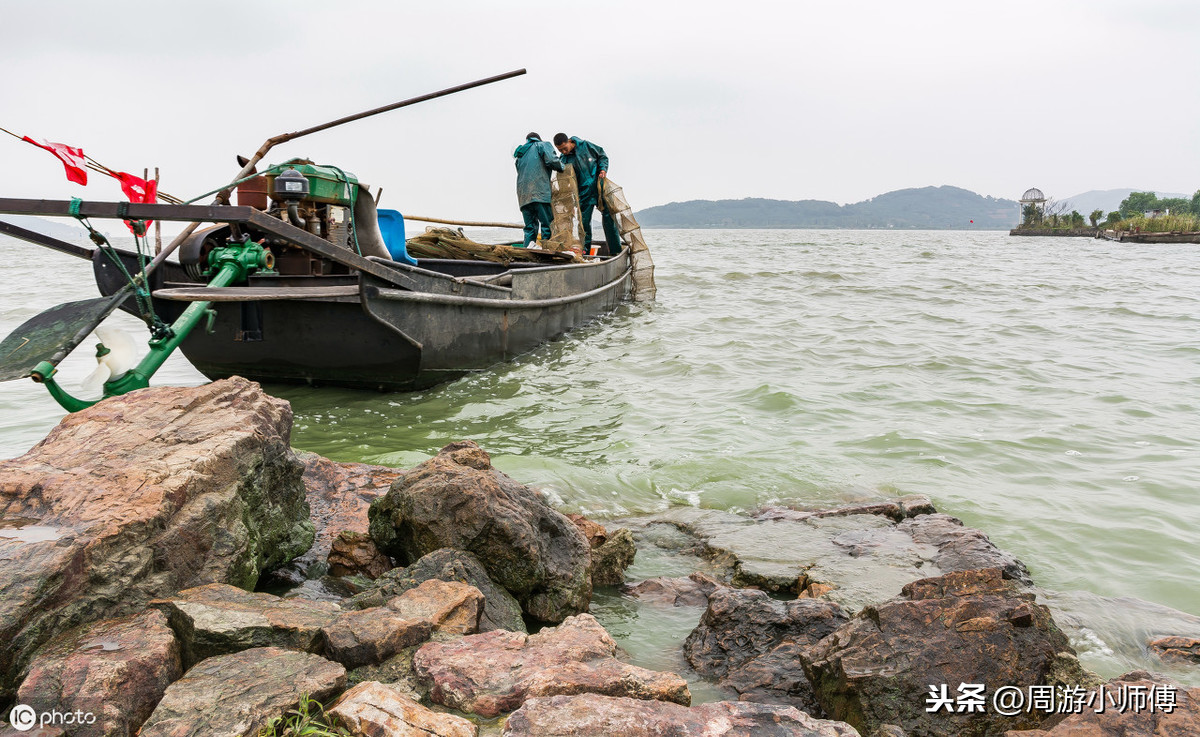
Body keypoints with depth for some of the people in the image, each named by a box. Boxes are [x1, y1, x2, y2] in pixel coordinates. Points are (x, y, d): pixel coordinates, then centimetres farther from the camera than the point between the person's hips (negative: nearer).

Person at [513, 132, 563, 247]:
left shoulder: (520, 155, 29)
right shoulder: (542, 145, 10)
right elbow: (551, 160, -7)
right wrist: (561, 167, 10)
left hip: (523, 196, 6)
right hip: (541, 193, -6)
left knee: (530, 228, 6)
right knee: (548, 225, -7)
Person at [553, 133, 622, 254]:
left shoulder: (585, 145, -2)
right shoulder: (564, 161, -1)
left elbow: (602, 156, 9)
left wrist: (603, 169, -7)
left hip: (600, 186, -1)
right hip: (584, 193, 1)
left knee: (608, 216, 0)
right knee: (584, 222, 0)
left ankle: (616, 251, 5)